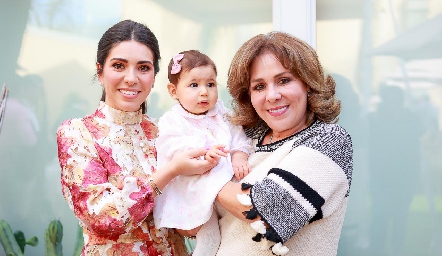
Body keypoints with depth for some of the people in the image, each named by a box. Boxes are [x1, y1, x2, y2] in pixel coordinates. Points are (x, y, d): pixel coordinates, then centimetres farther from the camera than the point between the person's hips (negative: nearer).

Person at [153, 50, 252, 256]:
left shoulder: (222, 115, 11)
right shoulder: (172, 121, -3)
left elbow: (238, 138, 5)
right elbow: (174, 147, -18)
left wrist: (239, 156, -17)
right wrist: (203, 152, -33)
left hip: (225, 178, 5)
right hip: (192, 186, -5)